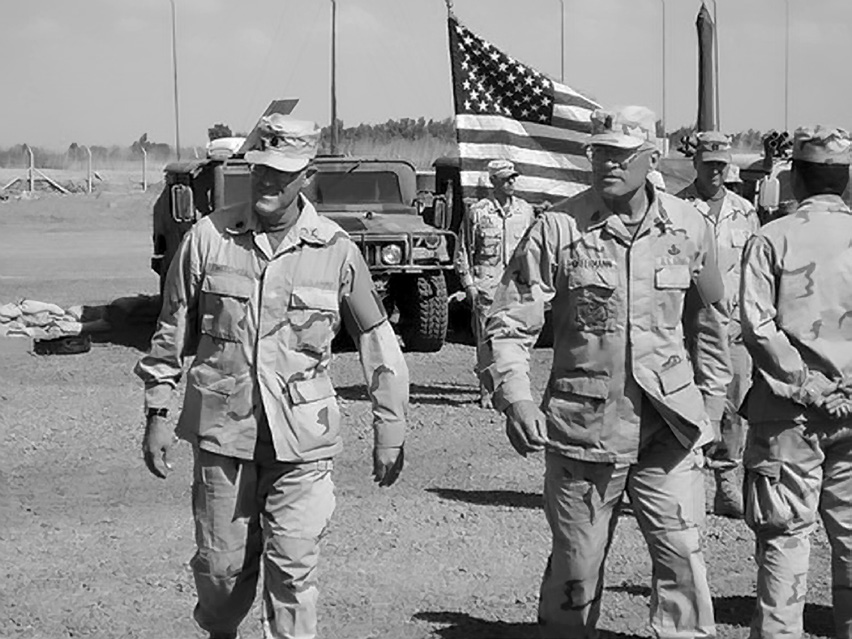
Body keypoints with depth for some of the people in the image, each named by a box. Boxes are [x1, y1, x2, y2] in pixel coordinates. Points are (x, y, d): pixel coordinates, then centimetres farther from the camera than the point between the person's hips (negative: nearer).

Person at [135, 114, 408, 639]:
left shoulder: (336, 251, -3)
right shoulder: (209, 237, -1)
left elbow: (378, 342, 4)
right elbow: (173, 333, 7)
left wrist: (390, 433, 4)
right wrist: (157, 415, 6)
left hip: (301, 437, -1)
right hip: (221, 427, 1)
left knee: (293, 567, -4)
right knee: (221, 564, 11)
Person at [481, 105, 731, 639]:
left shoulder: (689, 227, 2)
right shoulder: (559, 228, -6)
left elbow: (711, 319, 17)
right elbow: (509, 324, -6)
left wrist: (711, 399, 16)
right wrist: (515, 396, -20)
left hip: (669, 427, 1)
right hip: (583, 425, -1)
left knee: (682, 556, -4)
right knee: (576, 567, 8)